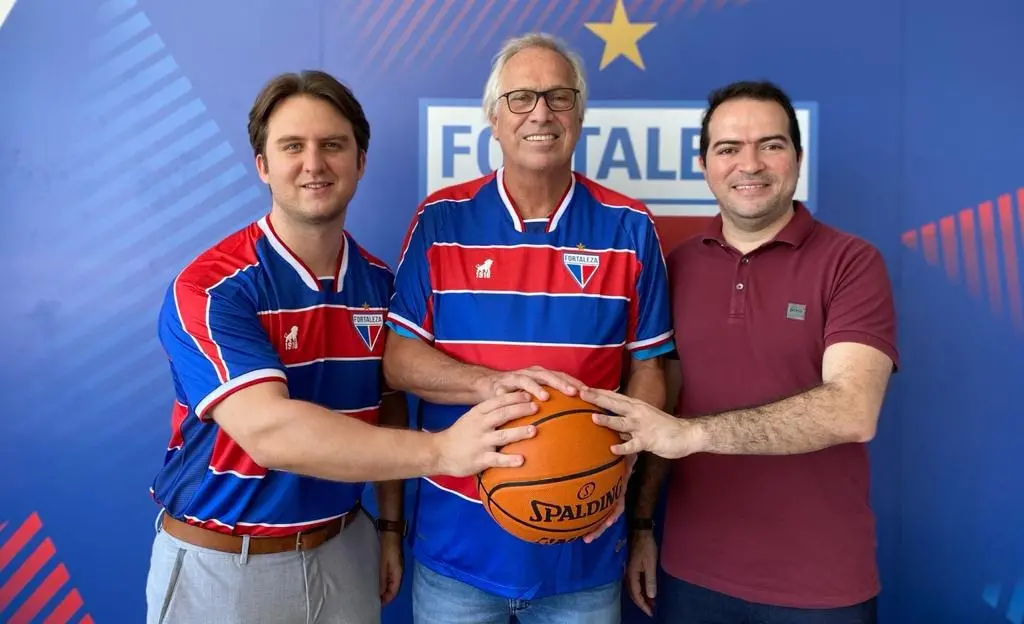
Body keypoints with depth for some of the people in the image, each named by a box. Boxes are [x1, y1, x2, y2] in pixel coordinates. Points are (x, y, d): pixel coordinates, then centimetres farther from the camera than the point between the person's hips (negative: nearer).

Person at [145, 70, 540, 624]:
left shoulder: (378, 282, -2)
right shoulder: (209, 289, -20)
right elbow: (267, 429, -32)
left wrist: (389, 524, 7)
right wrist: (441, 450, -40)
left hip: (343, 550, 4)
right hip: (221, 563, -4)